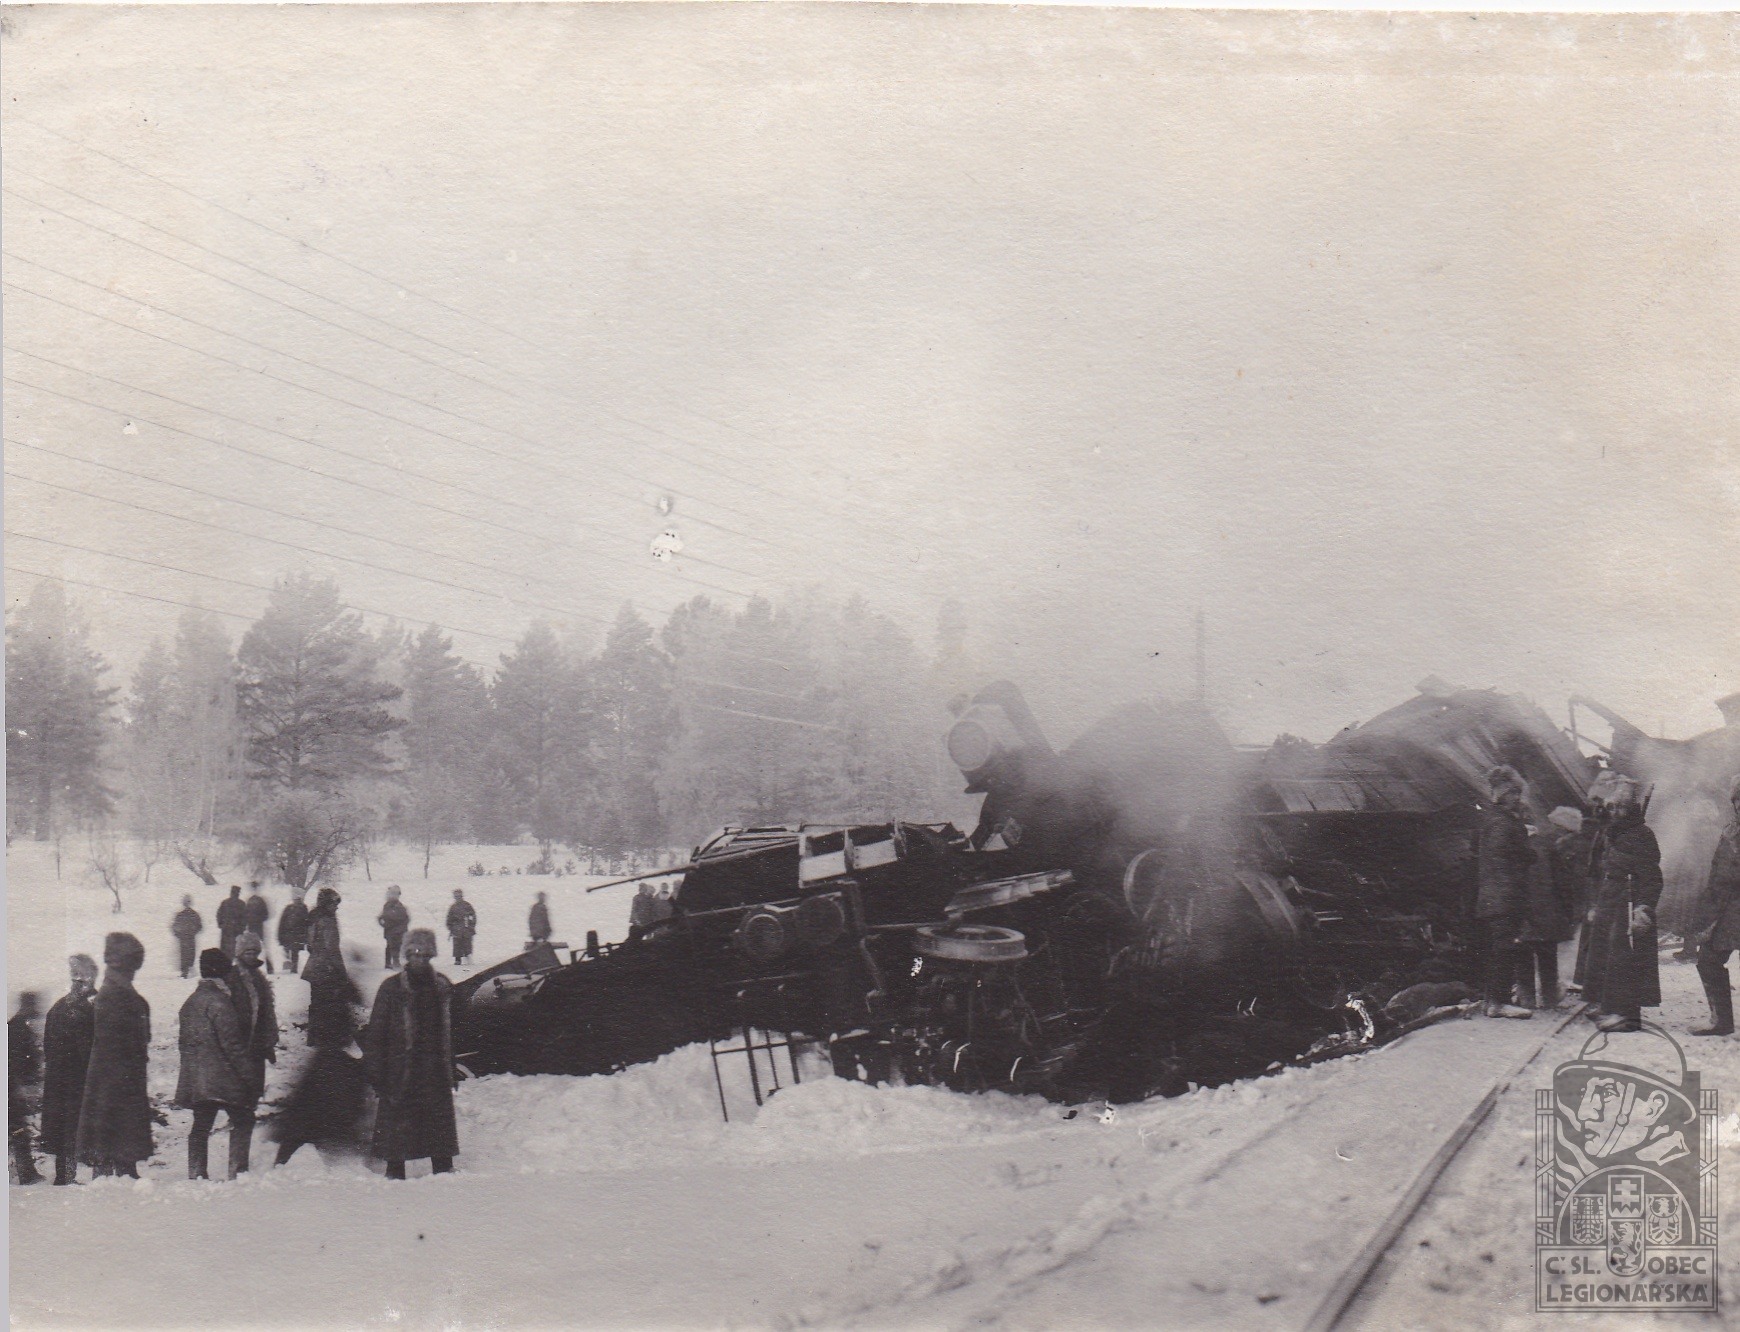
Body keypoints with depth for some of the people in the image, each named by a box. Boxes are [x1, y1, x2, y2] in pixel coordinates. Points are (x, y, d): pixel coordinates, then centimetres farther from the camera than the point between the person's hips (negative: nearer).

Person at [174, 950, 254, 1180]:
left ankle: (196, 1173, 13)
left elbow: (185, 1040, 18)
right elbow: (232, 1043, -17)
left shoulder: (190, 1002, 13)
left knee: (201, 1125, 13)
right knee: (243, 1120, 1)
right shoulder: (219, 1003, -15)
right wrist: (246, 1072, -13)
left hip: (195, 1077, 8)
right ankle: (237, 1170, -3)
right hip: (221, 1076, -8)